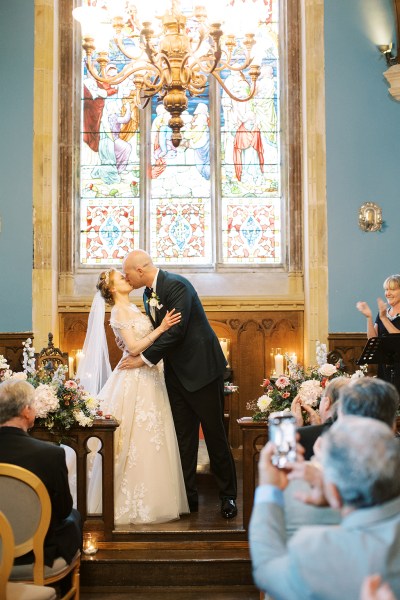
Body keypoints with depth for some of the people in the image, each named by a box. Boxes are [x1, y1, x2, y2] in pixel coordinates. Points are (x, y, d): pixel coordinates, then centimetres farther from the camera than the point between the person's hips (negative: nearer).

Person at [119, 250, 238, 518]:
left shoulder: (177, 285, -19)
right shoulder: (149, 293, 9)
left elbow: (175, 332, -25)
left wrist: (144, 358, -18)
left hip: (202, 367, -8)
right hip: (177, 373, 8)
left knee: (214, 433, 2)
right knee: (183, 436, 10)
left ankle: (228, 496, 15)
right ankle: (189, 496, 18)